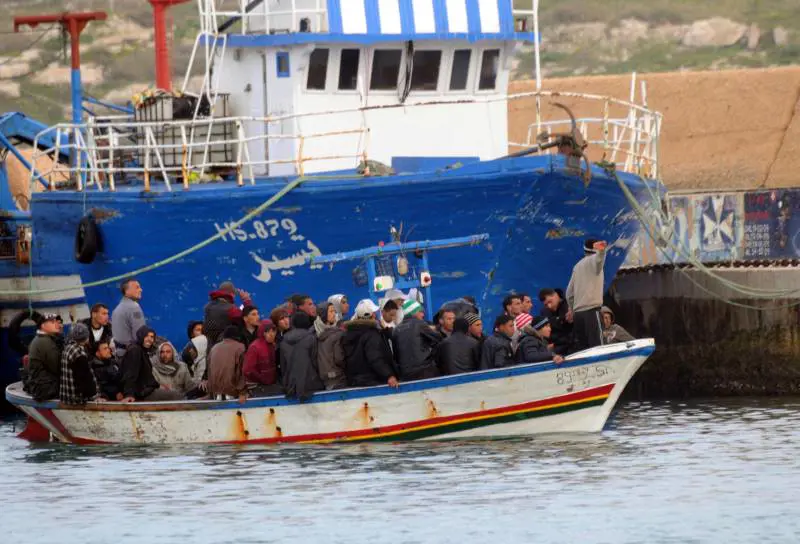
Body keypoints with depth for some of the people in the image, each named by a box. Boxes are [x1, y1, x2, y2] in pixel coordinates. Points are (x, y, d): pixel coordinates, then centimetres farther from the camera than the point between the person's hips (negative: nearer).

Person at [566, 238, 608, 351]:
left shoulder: (578, 266, 23)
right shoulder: (592, 260, 3)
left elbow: (569, 292, 24)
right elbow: (599, 259, -24)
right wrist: (601, 250, -45)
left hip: (577, 312, 7)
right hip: (592, 309, -7)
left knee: (581, 348, 5)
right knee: (597, 346, -14)